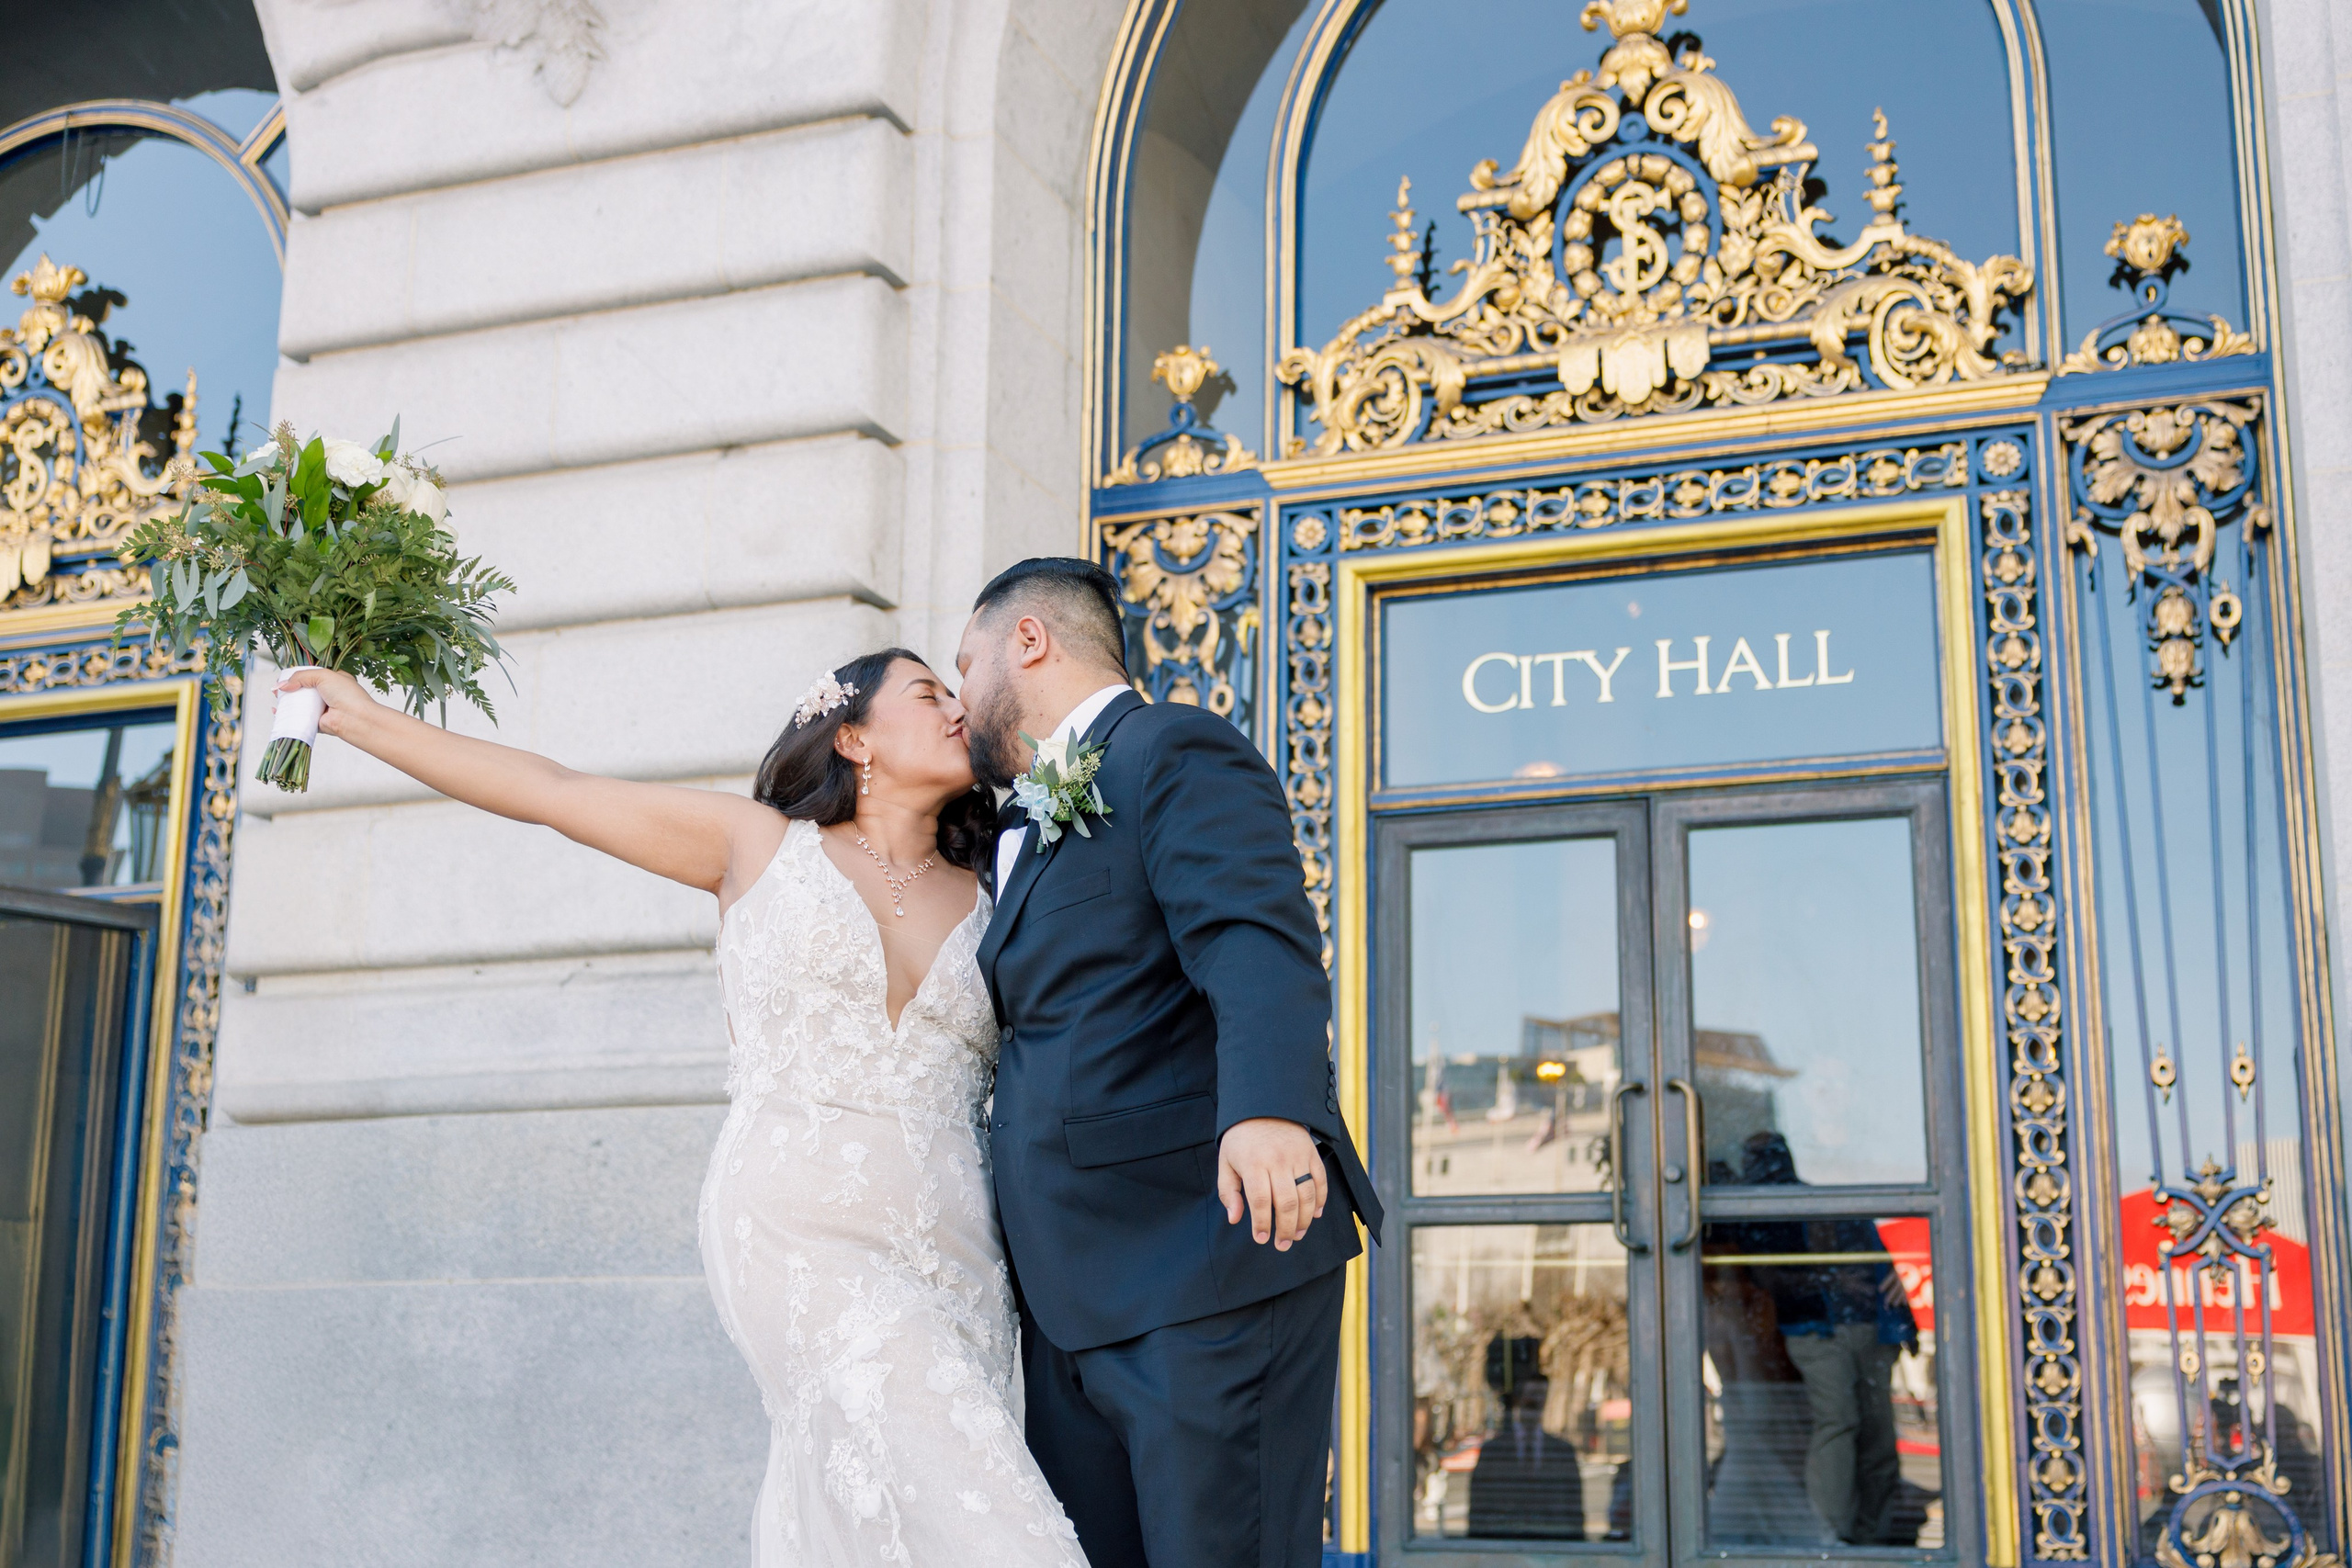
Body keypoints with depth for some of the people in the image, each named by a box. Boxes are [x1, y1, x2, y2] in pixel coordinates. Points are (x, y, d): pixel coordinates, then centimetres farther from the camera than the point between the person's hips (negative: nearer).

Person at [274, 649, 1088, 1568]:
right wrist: (361, 716, 17)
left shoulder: (984, 902, 18)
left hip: (951, 1261, 3)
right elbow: (552, 792, 15)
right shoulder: (763, 844, 11)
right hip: (804, 1233, -3)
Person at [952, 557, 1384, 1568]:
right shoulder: (1028, 823, 24)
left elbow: (1258, 944, -24)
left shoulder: (1177, 753, -5)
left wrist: (1268, 1111, -40)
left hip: (1209, 1267, -9)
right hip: (1070, 1300, 9)